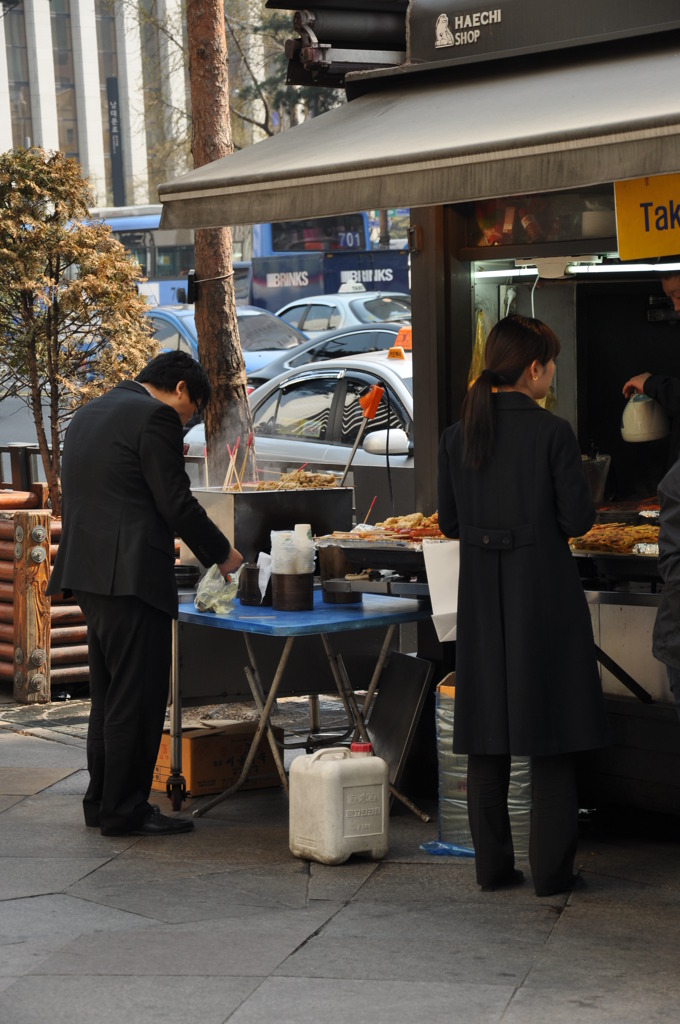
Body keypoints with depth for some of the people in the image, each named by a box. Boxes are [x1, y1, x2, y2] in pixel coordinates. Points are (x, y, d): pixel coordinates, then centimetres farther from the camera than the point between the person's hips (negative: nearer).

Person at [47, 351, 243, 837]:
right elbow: (177, 503, -12)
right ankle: (125, 811, -1)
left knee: (108, 696, 16)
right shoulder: (155, 418, -9)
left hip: (89, 573, 9)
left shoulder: (88, 414, 19)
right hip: (132, 575, -9)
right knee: (137, 698, -4)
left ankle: (102, 801, 21)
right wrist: (223, 554, 1)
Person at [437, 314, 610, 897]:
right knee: (552, 739, 4)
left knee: (488, 740, 11)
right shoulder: (552, 433, -12)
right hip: (545, 592, -4)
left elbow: (449, 522, 6)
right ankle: (552, 870, 7)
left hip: (482, 597, 4)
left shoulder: (458, 435, 1)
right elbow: (578, 519, -11)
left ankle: (493, 865, 14)